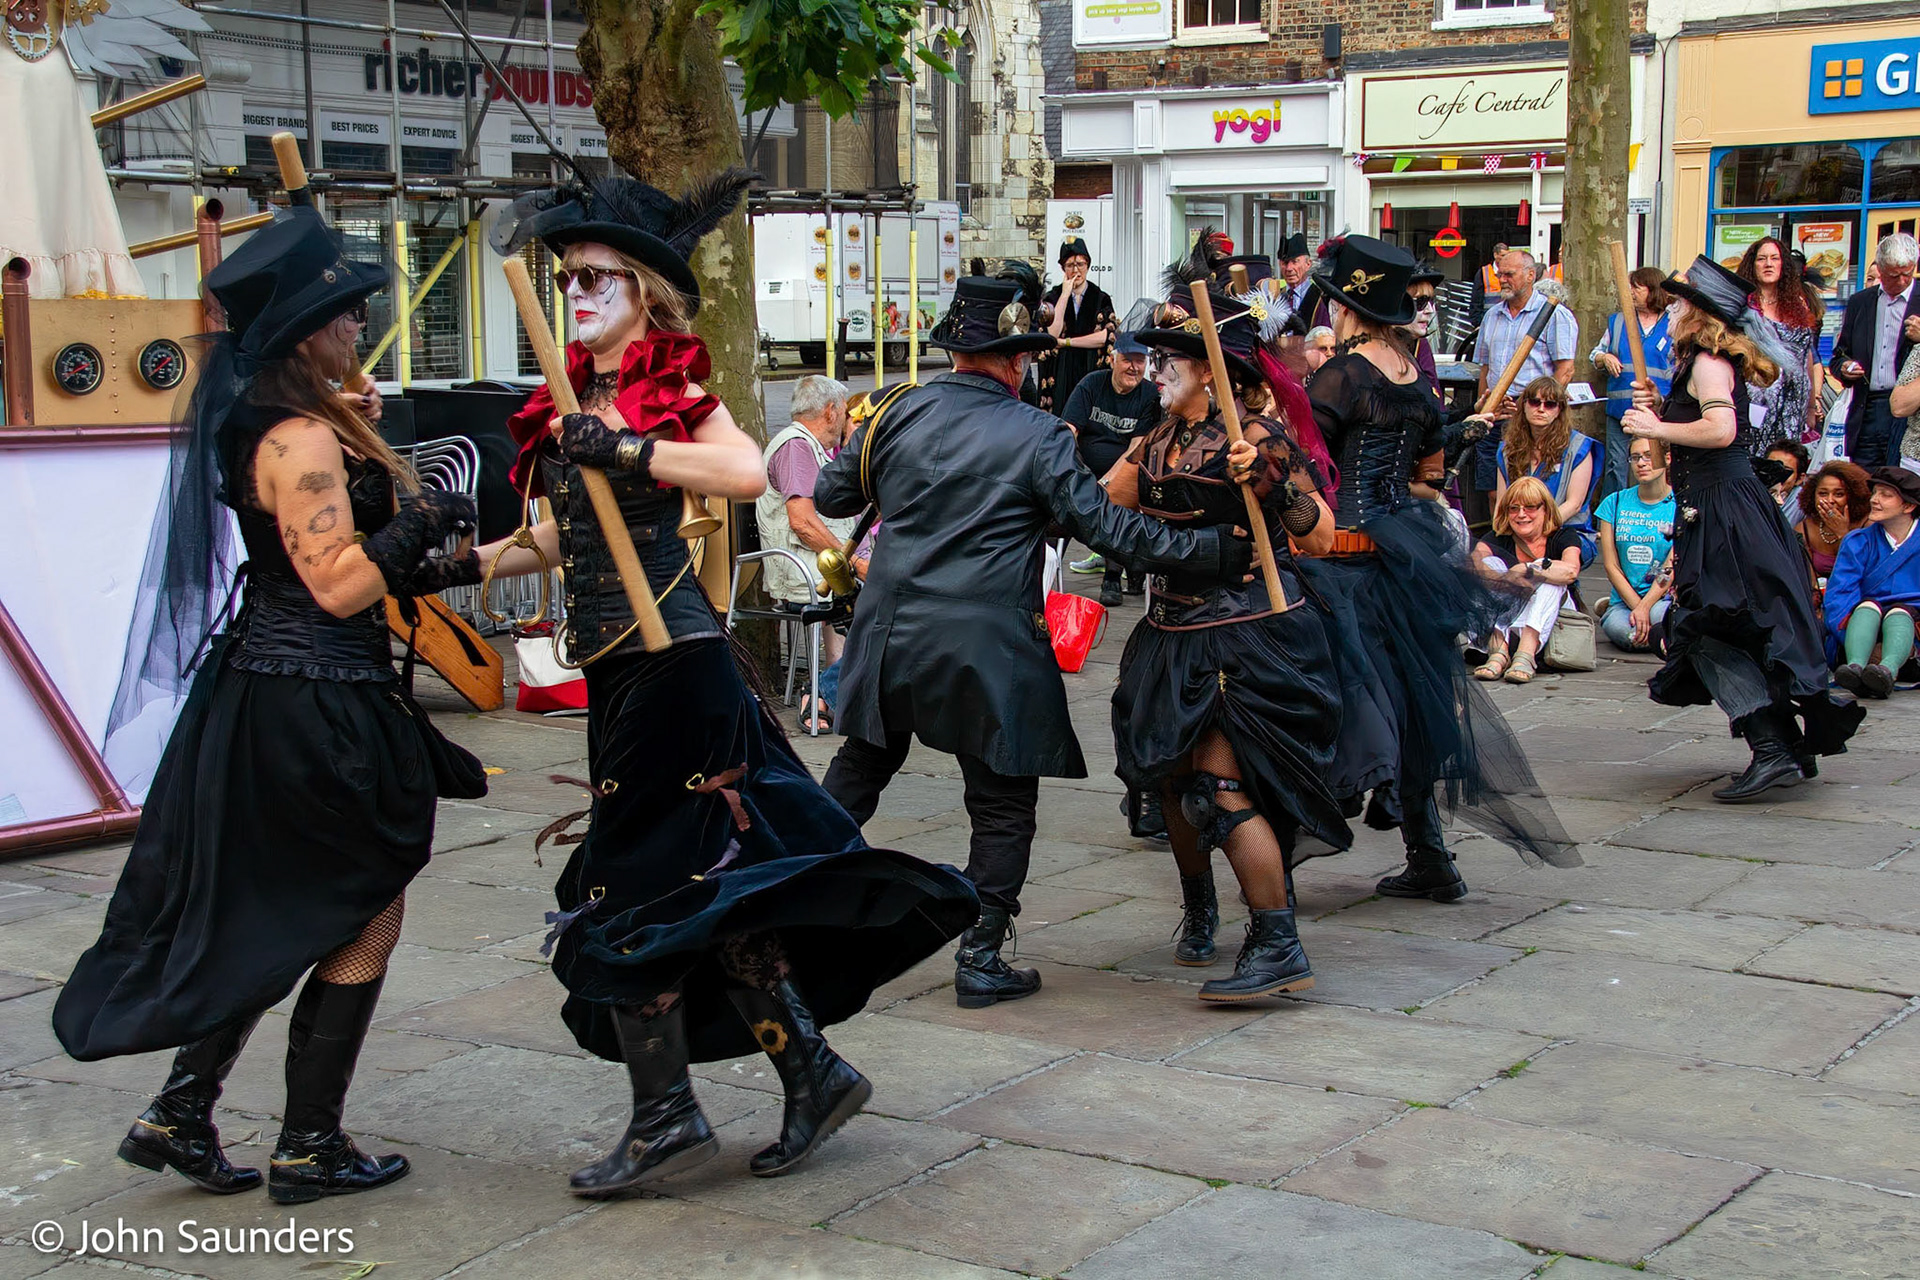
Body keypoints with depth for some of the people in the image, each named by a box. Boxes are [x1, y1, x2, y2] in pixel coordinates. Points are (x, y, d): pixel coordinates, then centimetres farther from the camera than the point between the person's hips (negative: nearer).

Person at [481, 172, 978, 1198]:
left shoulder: (669, 389, -9)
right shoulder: (577, 396, 14)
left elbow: (748, 472, -29)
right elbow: (566, 538, 21)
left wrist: (623, 448, -27)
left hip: (668, 659, -8)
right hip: (620, 663, 8)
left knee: (636, 889, -2)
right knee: (711, 889, 11)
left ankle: (666, 1118, 8)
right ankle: (812, 1072, 20)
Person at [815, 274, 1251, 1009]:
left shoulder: (897, 414, 3)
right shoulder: (1038, 437, -9)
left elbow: (830, 495, 13)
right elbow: (1106, 528, -12)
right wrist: (1220, 553, -7)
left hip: (890, 637, 5)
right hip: (988, 647, -4)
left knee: (858, 769, 24)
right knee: (1003, 804, 7)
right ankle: (980, 959, 7)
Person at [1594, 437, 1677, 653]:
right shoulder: (1615, 503, 9)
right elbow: (1611, 566, 4)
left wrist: (1644, 608, -18)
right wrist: (1637, 607, -8)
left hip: (1667, 598, -1)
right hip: (1624, 601, 1)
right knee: (1620, 630, -36)